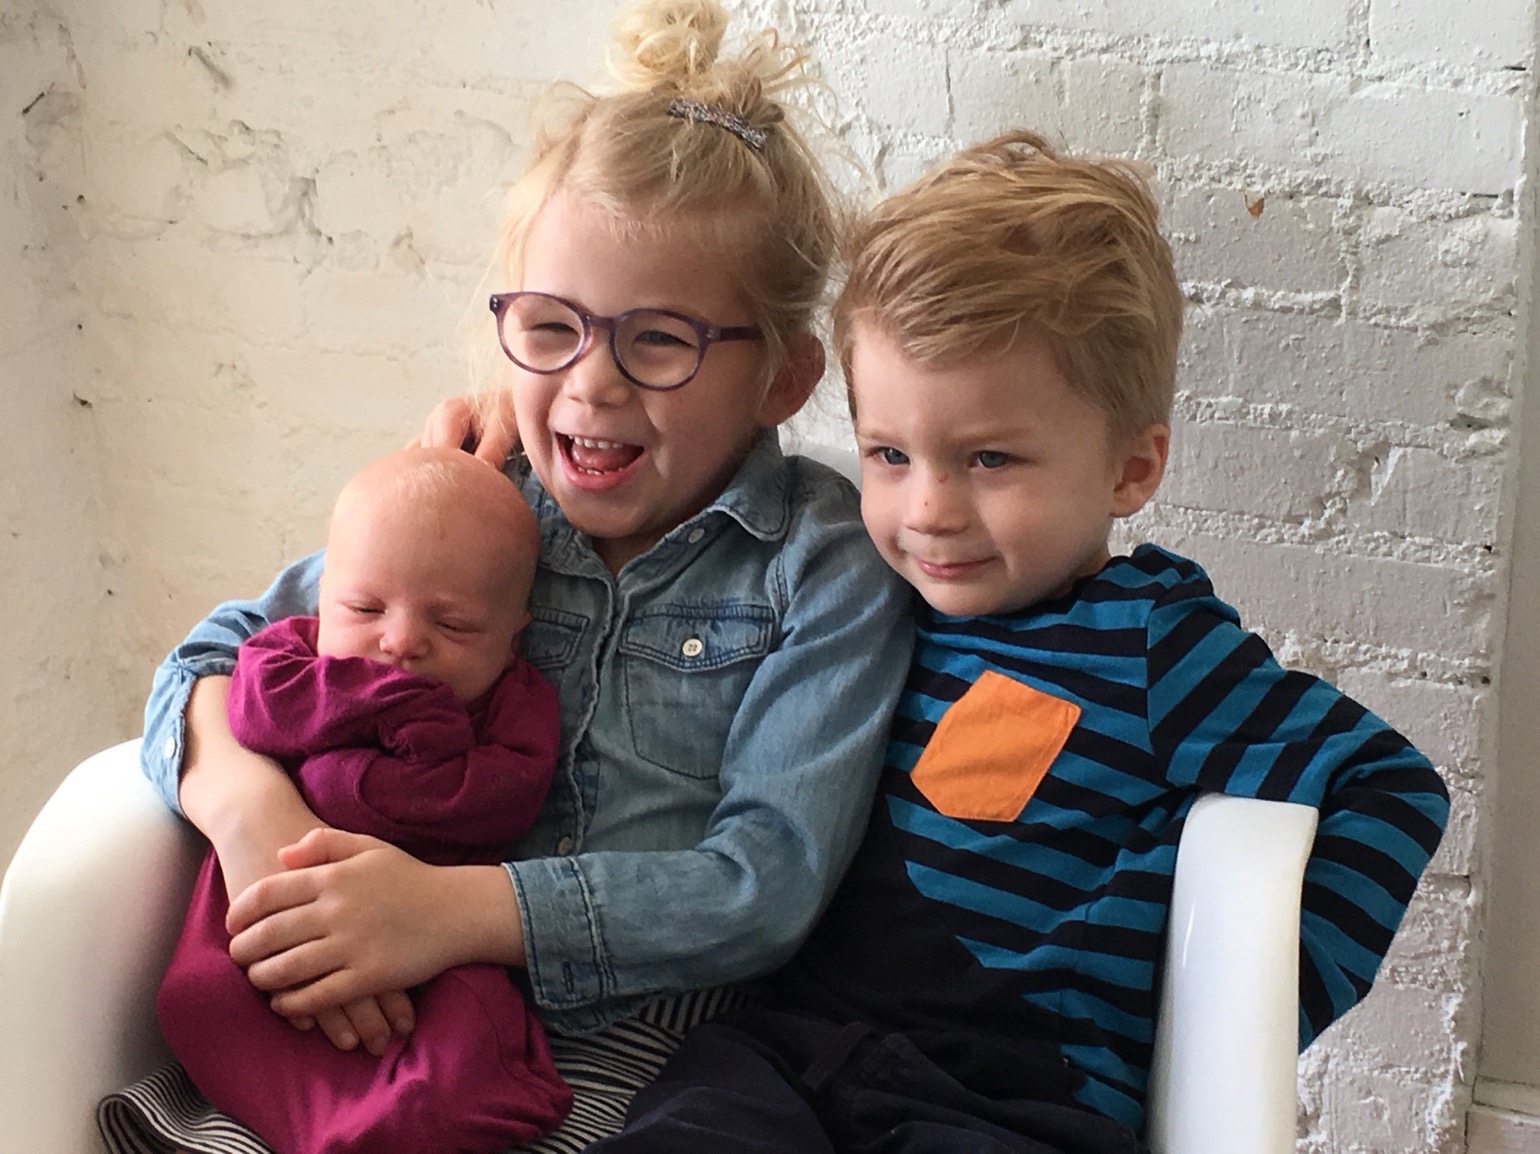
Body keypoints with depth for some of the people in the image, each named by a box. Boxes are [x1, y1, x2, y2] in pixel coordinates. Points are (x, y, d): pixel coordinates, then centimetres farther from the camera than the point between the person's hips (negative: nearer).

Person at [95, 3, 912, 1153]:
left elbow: (768, 884, -14)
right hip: (401, 1004, 3)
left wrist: (464, 908, -24)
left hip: (627, 1036, -2)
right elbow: (219, 657, 8)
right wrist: (244, 800, -17)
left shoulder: (826, 568, -6)